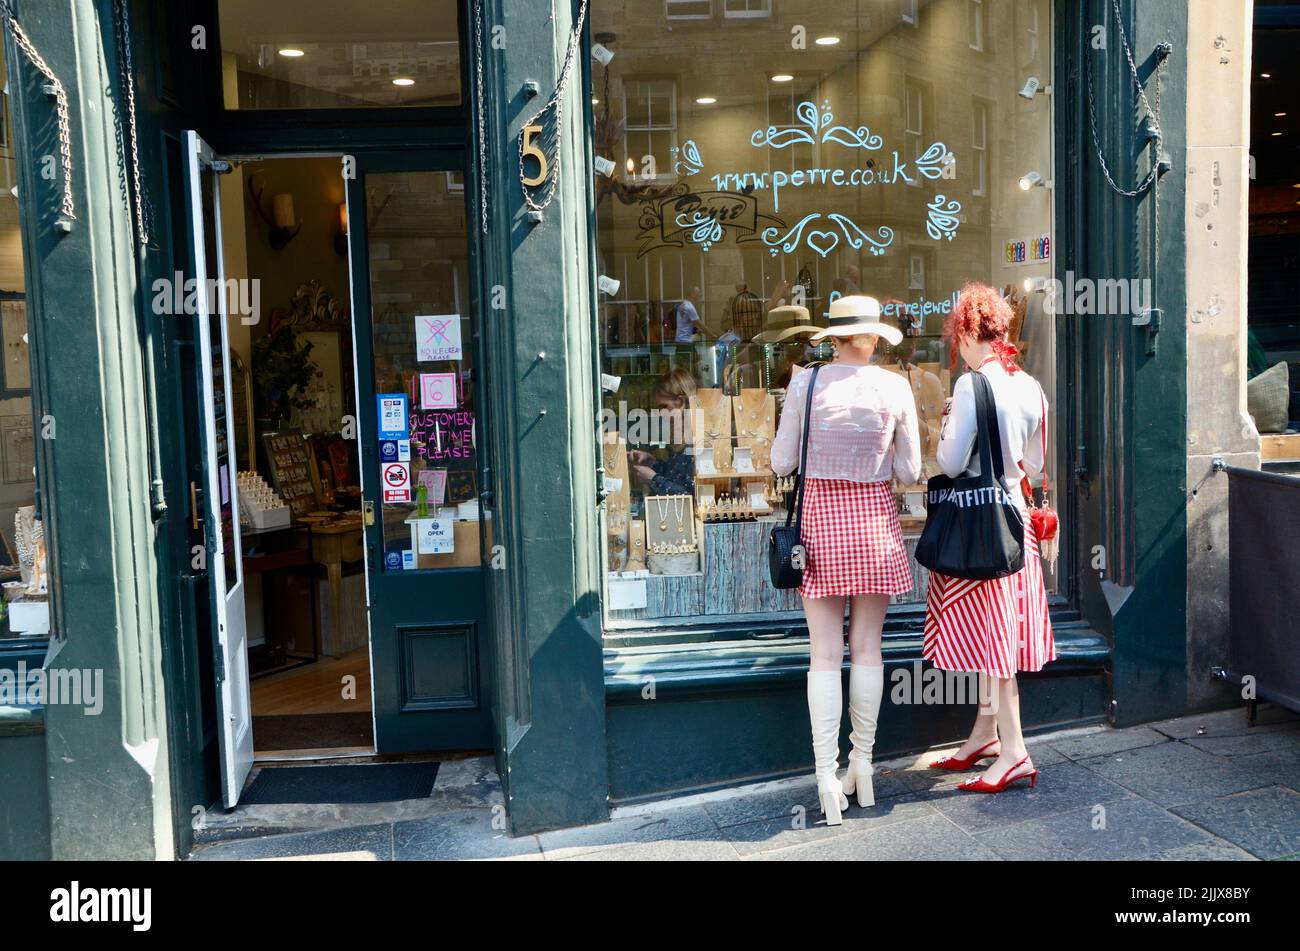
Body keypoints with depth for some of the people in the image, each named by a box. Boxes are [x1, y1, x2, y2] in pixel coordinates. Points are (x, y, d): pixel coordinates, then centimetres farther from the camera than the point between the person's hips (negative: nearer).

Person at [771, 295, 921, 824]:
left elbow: (781, 463, -1)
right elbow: (909, 472, 2)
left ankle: (827, 776, 0)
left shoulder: (805, 383, -4)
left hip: (820, 515, -1)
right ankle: (862, 765, 20)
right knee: (867, 648, 11)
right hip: (874, 518, 1)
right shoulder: (894, 388, -2)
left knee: (825, 653, 2)